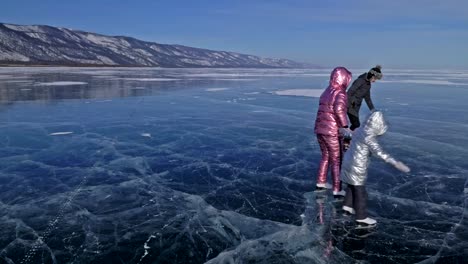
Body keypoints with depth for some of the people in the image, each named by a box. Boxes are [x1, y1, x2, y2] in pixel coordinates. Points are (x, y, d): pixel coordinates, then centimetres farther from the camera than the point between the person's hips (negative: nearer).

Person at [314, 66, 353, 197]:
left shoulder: (327, 92, 13)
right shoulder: (340, 93, -13)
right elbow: (339, 109, -32)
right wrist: (345, 126, -28)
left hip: (320, 129, 8)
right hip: (332, 132, -8)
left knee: (326, 156, 23)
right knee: (337, 160, 5)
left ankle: (320, 183, 30)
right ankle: (337, 190, 12)